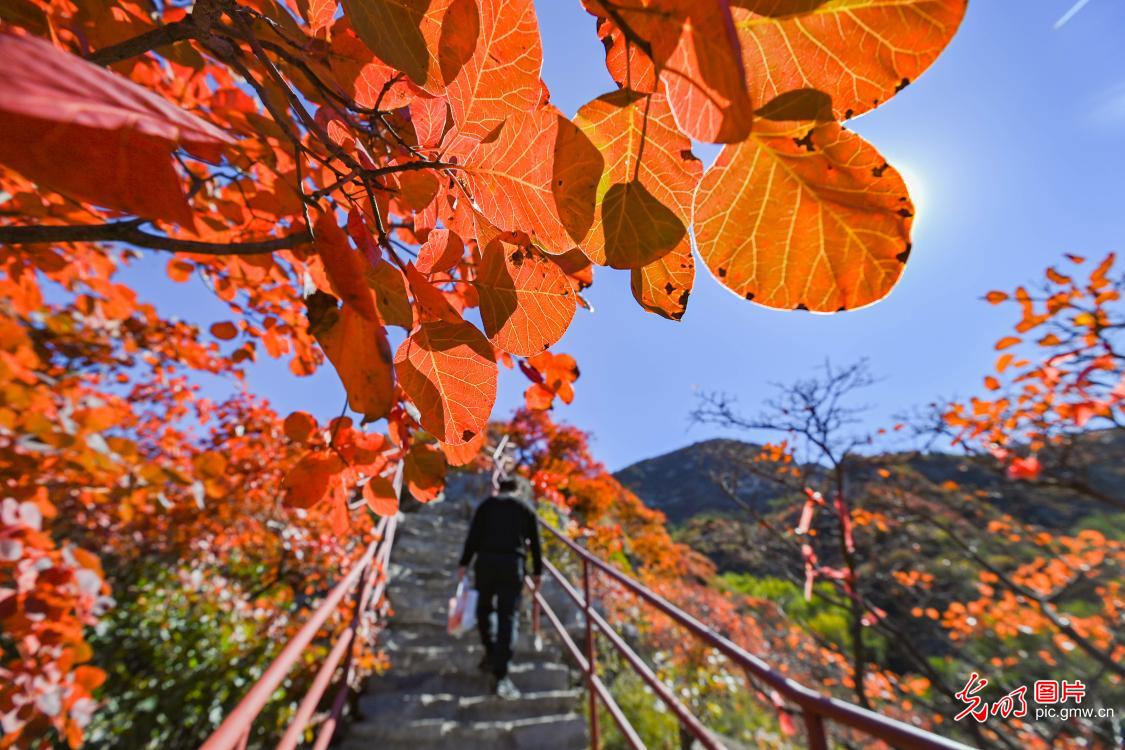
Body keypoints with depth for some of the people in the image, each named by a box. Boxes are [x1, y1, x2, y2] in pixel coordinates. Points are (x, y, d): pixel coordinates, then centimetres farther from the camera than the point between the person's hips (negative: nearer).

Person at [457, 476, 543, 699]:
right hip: (513, 563, -1)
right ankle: (500, 676, -2)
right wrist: (537, 571, 20)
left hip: (485, 561, 1)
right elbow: (534, 542, 13)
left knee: (483, 608, 22)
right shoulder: (526, 507, 14)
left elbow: (473, 536, 2)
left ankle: (490, 652, 28)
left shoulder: (487, 504, 13)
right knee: (507, 617, 1)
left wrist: (464, 564, 2)